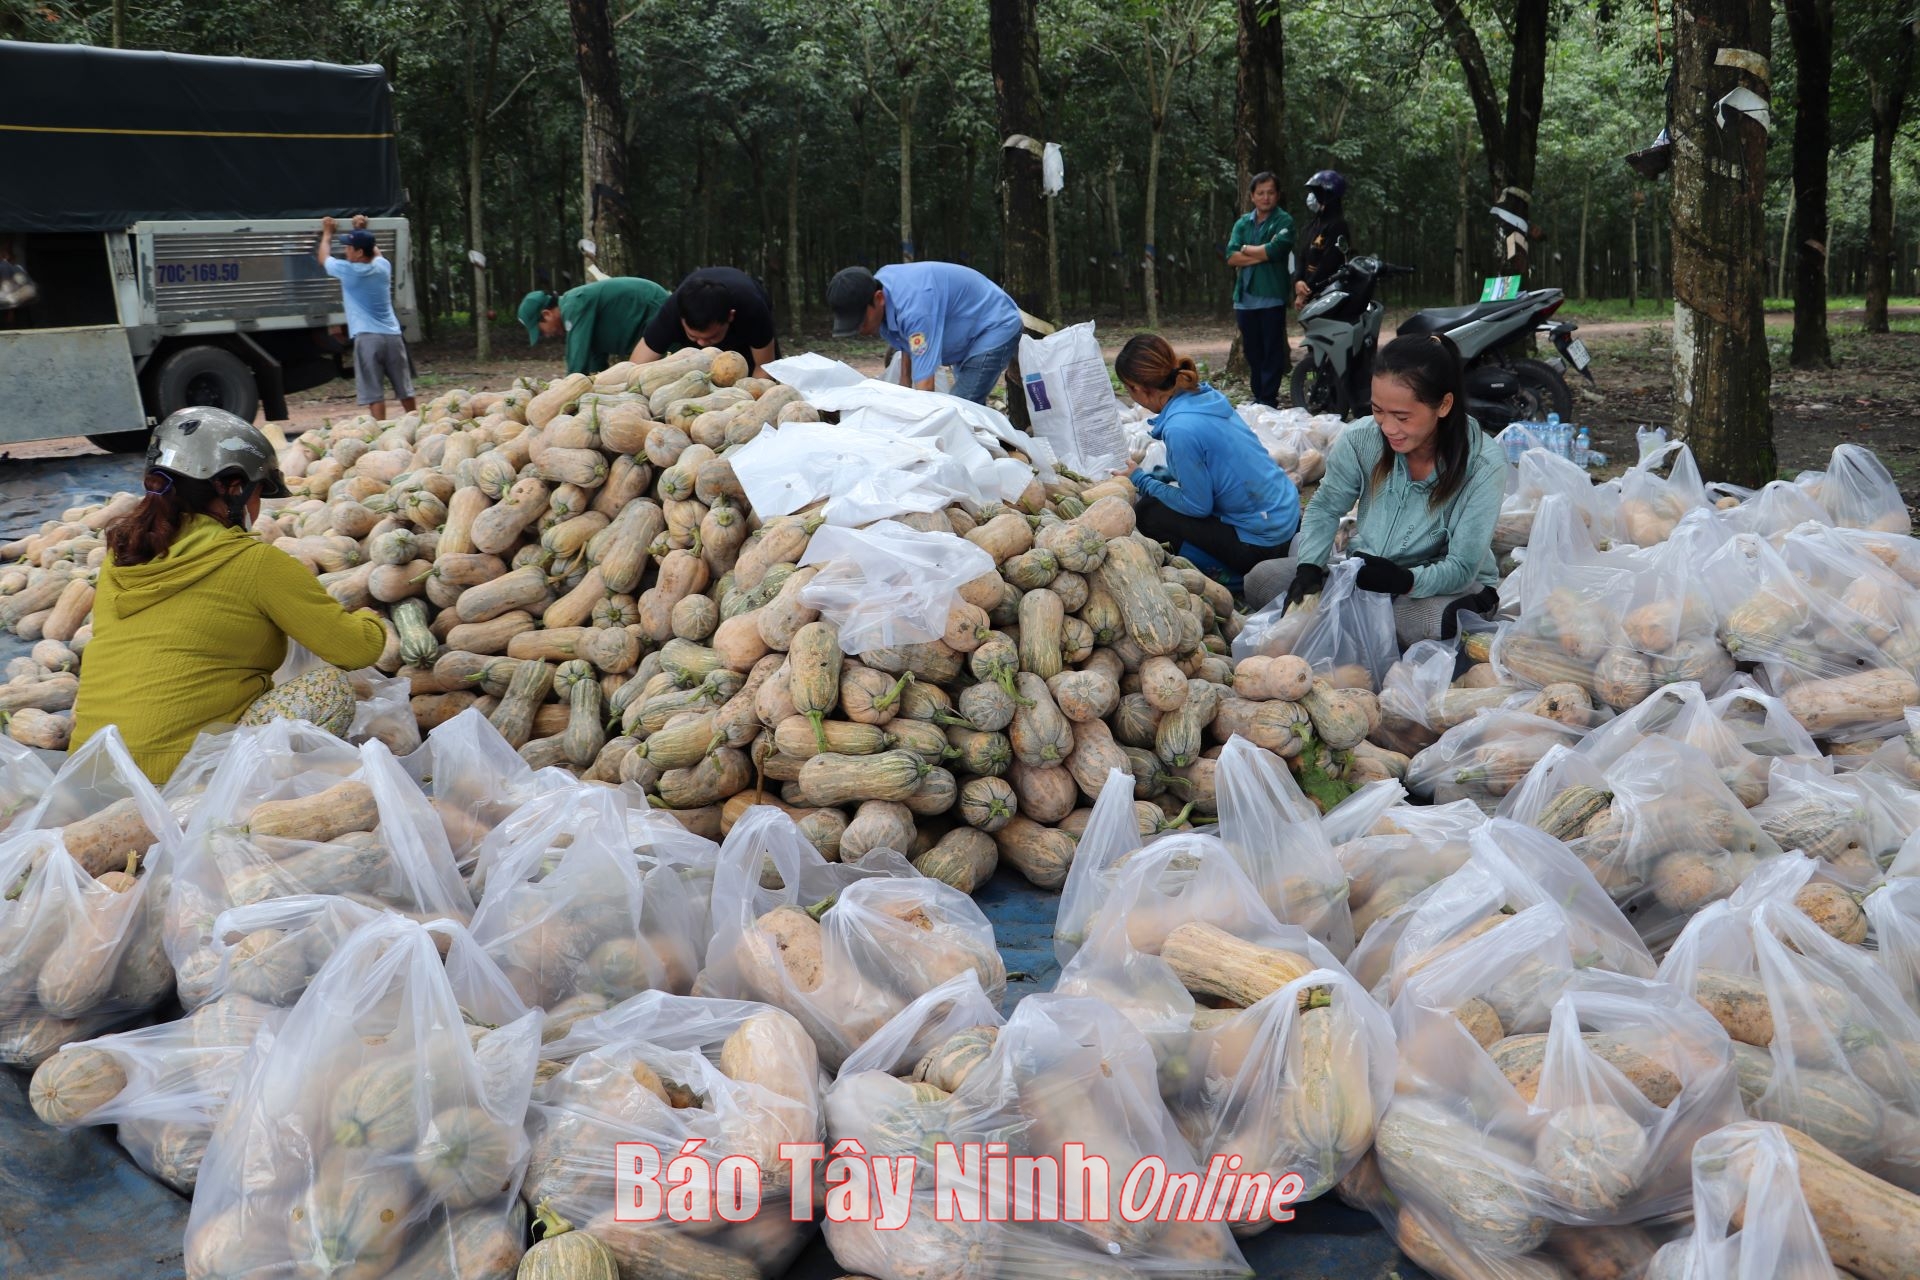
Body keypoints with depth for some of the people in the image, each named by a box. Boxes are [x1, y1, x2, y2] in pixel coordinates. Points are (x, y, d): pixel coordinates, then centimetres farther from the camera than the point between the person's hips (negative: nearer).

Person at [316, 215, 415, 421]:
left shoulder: (347, 271, -5)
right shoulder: (382, 266, 6)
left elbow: (323, 258, 17)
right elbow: (375, 251, 33)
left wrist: (327, 233, 32)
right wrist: (362, 231, 43)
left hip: (367, 338, -5)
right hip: (392, 335, 5)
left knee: (374, 393, -6)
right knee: (405, 389, 13)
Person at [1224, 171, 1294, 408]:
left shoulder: (1284, 221, -1)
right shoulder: (1243, 223, 14)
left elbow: (1273, 249, -16)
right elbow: (1231, 257, 1)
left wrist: (1246, 249, -1)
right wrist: (1261, 255, -9)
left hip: (1271, 297, -5)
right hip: (1245, 297, 5)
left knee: (1272, 352, -3)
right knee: (1252, 352, 11)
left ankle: (1269, 400, -1)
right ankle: (1258, 397, 19)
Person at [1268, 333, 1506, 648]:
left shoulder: (1484, 465, -24)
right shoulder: (1362, 438, -16)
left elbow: (1461, 567, -21)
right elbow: (1325, 508, 0)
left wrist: (1405, 581, -42)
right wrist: (1309, 568, -20)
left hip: (1450, 587, -3)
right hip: (1366, 569, 4)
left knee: (1442, 621, -40)